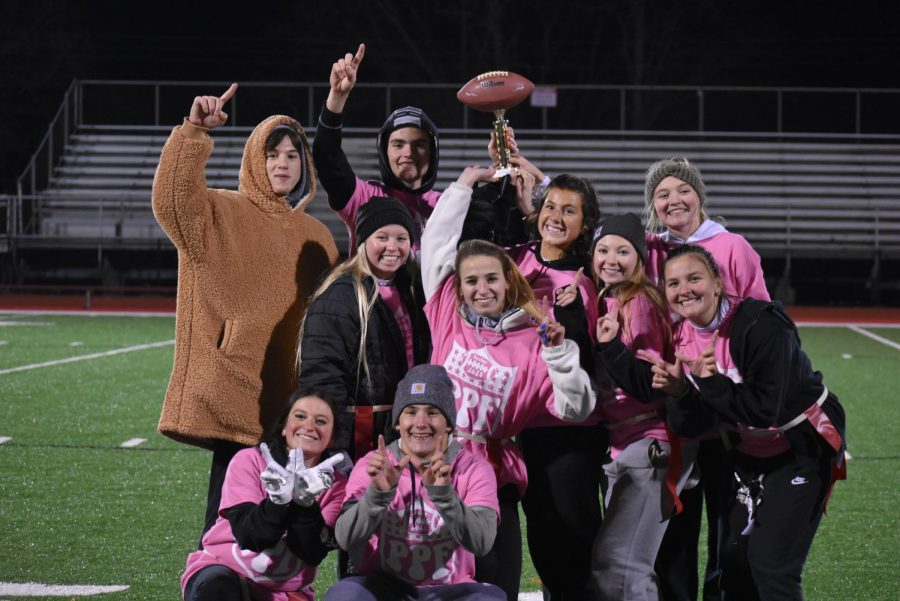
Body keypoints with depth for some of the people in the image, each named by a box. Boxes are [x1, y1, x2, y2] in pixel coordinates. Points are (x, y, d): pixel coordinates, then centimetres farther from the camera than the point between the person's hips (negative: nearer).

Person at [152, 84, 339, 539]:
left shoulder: (316, 238, 15)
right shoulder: (221, 213, 0)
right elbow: (171, 199, -22)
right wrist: (193, 132, -32)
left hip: (284, 395, 5)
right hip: (231, 390, -5)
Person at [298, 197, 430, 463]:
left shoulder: (409, 292, 15)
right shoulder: (338, 297, -11)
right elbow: (323, 377, -16)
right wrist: (335, 455, -21)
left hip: (403, 435, 7)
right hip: (359, 439, -7)